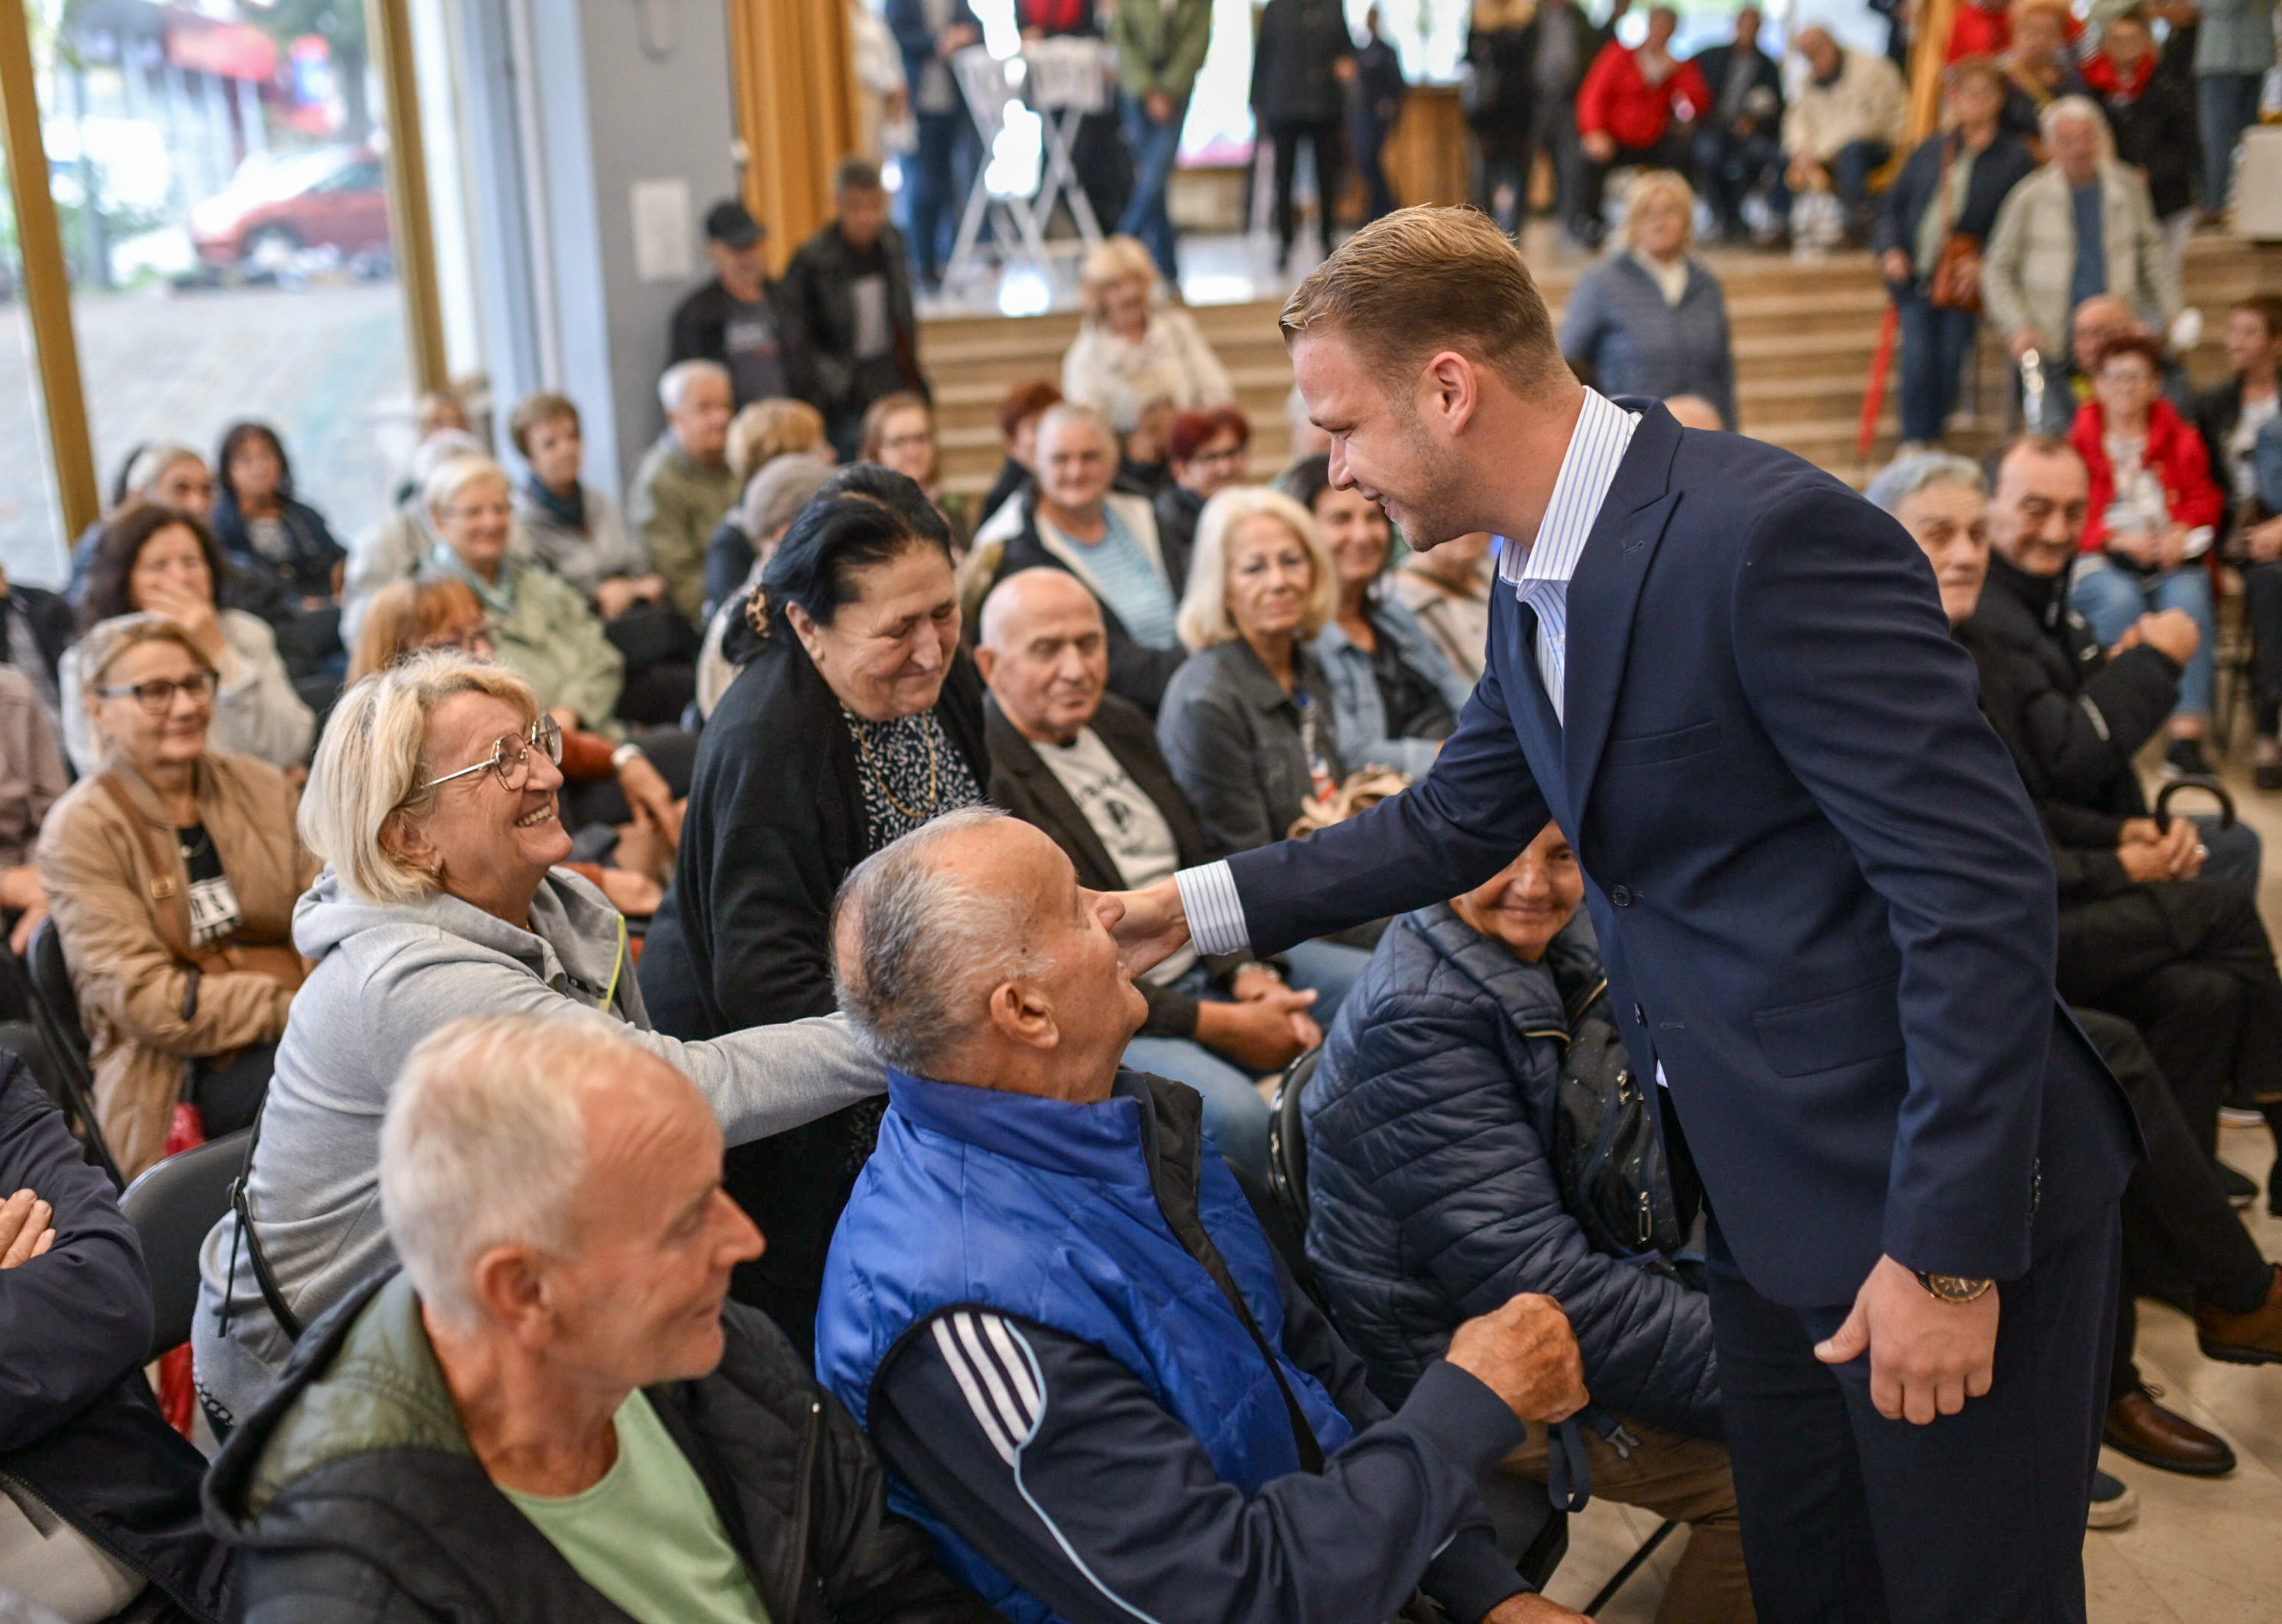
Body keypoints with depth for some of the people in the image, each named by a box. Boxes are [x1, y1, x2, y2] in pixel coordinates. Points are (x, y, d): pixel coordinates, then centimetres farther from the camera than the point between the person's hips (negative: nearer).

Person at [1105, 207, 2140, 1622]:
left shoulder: (1773, 534, -23)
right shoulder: (1536, 589, 6)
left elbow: (1979, 882, -24)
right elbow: (1451, 825, 16)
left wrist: (1949, 1251, -22)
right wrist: (1189, 909, 9)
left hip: (1943, 1193, -8)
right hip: (1767, 1189, 8)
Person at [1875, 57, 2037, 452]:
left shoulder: (2015, 159, 1)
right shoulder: (1931, 149, 11)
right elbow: (1892, 204, 16)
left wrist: (1985, 263, -16)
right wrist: (1890, 249, -1)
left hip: (1963, 285, -2)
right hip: (1916, 274, 2)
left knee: (1949, 364, -1)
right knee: (1918, 363, -6)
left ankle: (1933, 441, 15)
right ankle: (1914, 445, 1)